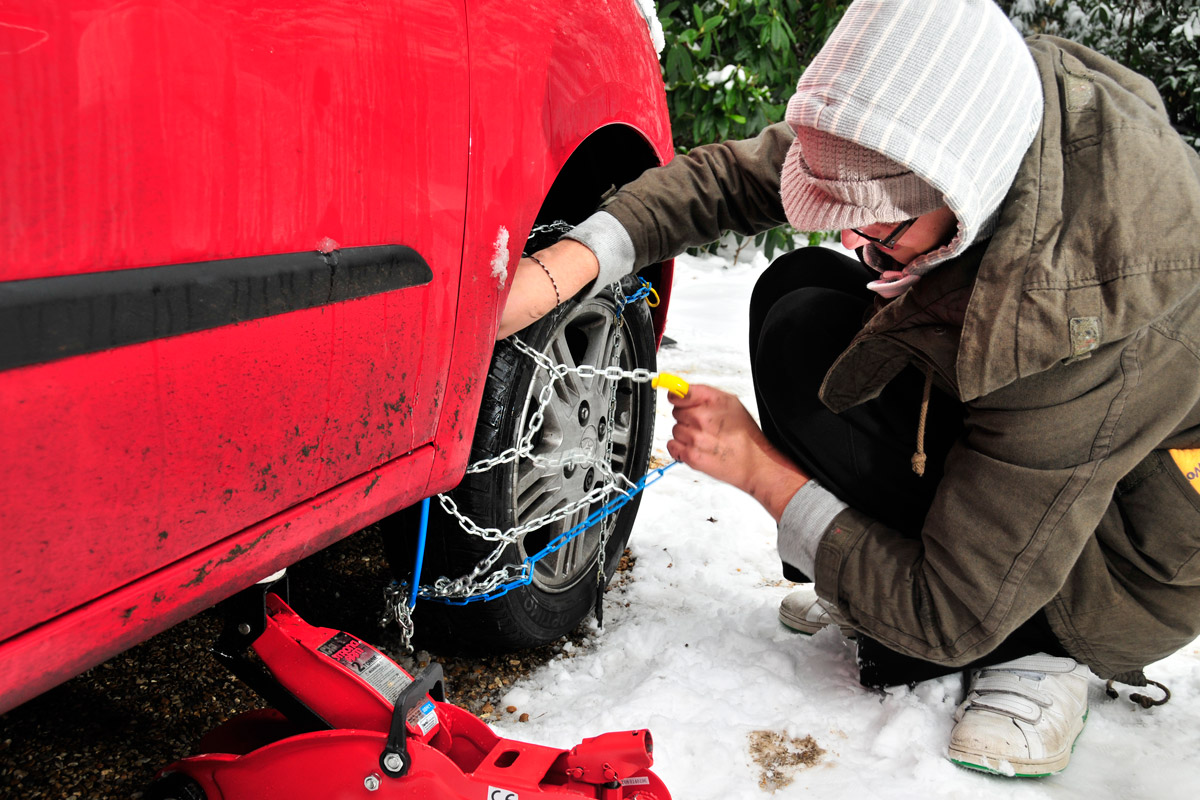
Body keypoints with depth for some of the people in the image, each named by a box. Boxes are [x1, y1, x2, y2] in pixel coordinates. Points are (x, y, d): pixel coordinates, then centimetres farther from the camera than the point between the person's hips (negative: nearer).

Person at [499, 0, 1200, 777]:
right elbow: (733, 175, -11)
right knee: (794, 287, -3)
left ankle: (1032, 652, -9)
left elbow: (953, 619, -29)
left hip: (1124, 580, -7)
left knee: (807, 343, -23)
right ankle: (876, 591, 6)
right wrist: (562, 267, -24)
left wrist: (760, 468, -25)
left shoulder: (1072, 329, -39)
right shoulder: (981, 92, -20)